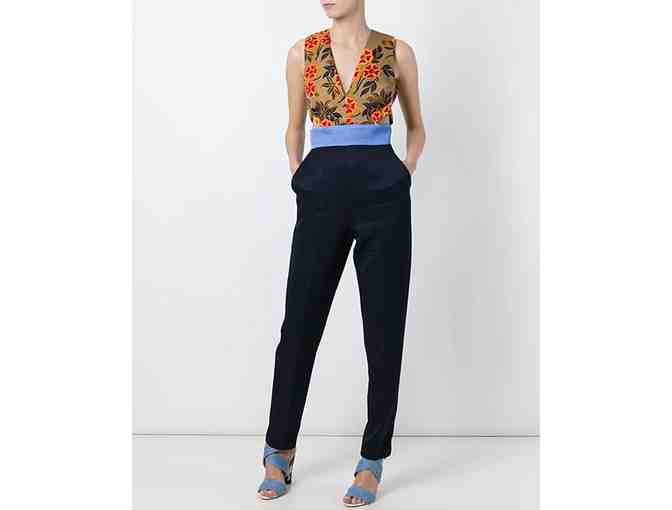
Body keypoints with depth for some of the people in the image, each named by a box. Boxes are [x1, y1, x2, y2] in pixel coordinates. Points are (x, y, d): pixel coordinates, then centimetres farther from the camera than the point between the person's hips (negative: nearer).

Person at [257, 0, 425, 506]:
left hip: (382, 195, -1)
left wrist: (405, 174, 4)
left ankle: (373, 460, 17)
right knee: (300, 323, 5)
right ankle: (280, 451, 23)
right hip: (321, 194, 1)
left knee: (384, 329, 3)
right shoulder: (302, 53, 7)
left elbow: (416, 126, 16)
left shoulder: (398, 52, 4)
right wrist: (299, 176, 9)